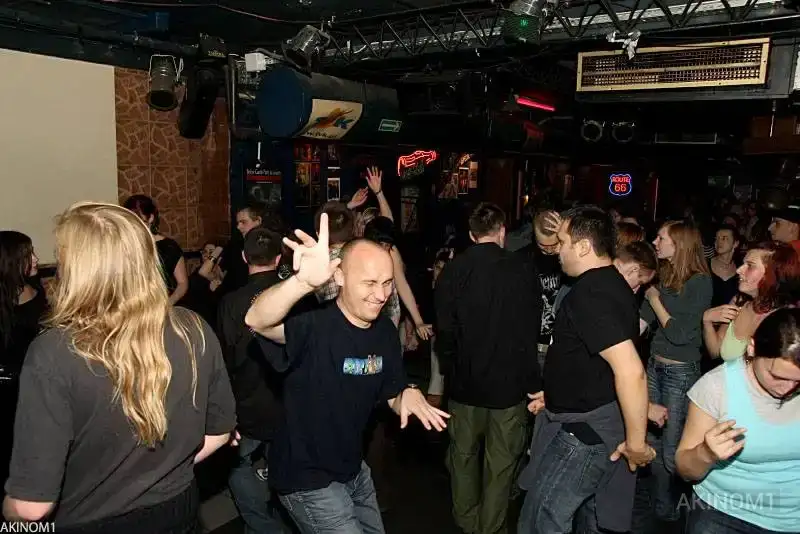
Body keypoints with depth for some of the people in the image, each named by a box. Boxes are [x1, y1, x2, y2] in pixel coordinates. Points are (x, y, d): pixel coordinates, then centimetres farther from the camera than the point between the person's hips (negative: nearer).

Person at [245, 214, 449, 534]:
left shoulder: (386, 331, -5)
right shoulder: (313, 327, -28)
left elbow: (392, 394, 7)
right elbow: (256, 321, -48)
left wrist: (410, 394, -17)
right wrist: (303, 282, -66)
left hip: (354, 469, 8)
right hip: (308, 479, -7)